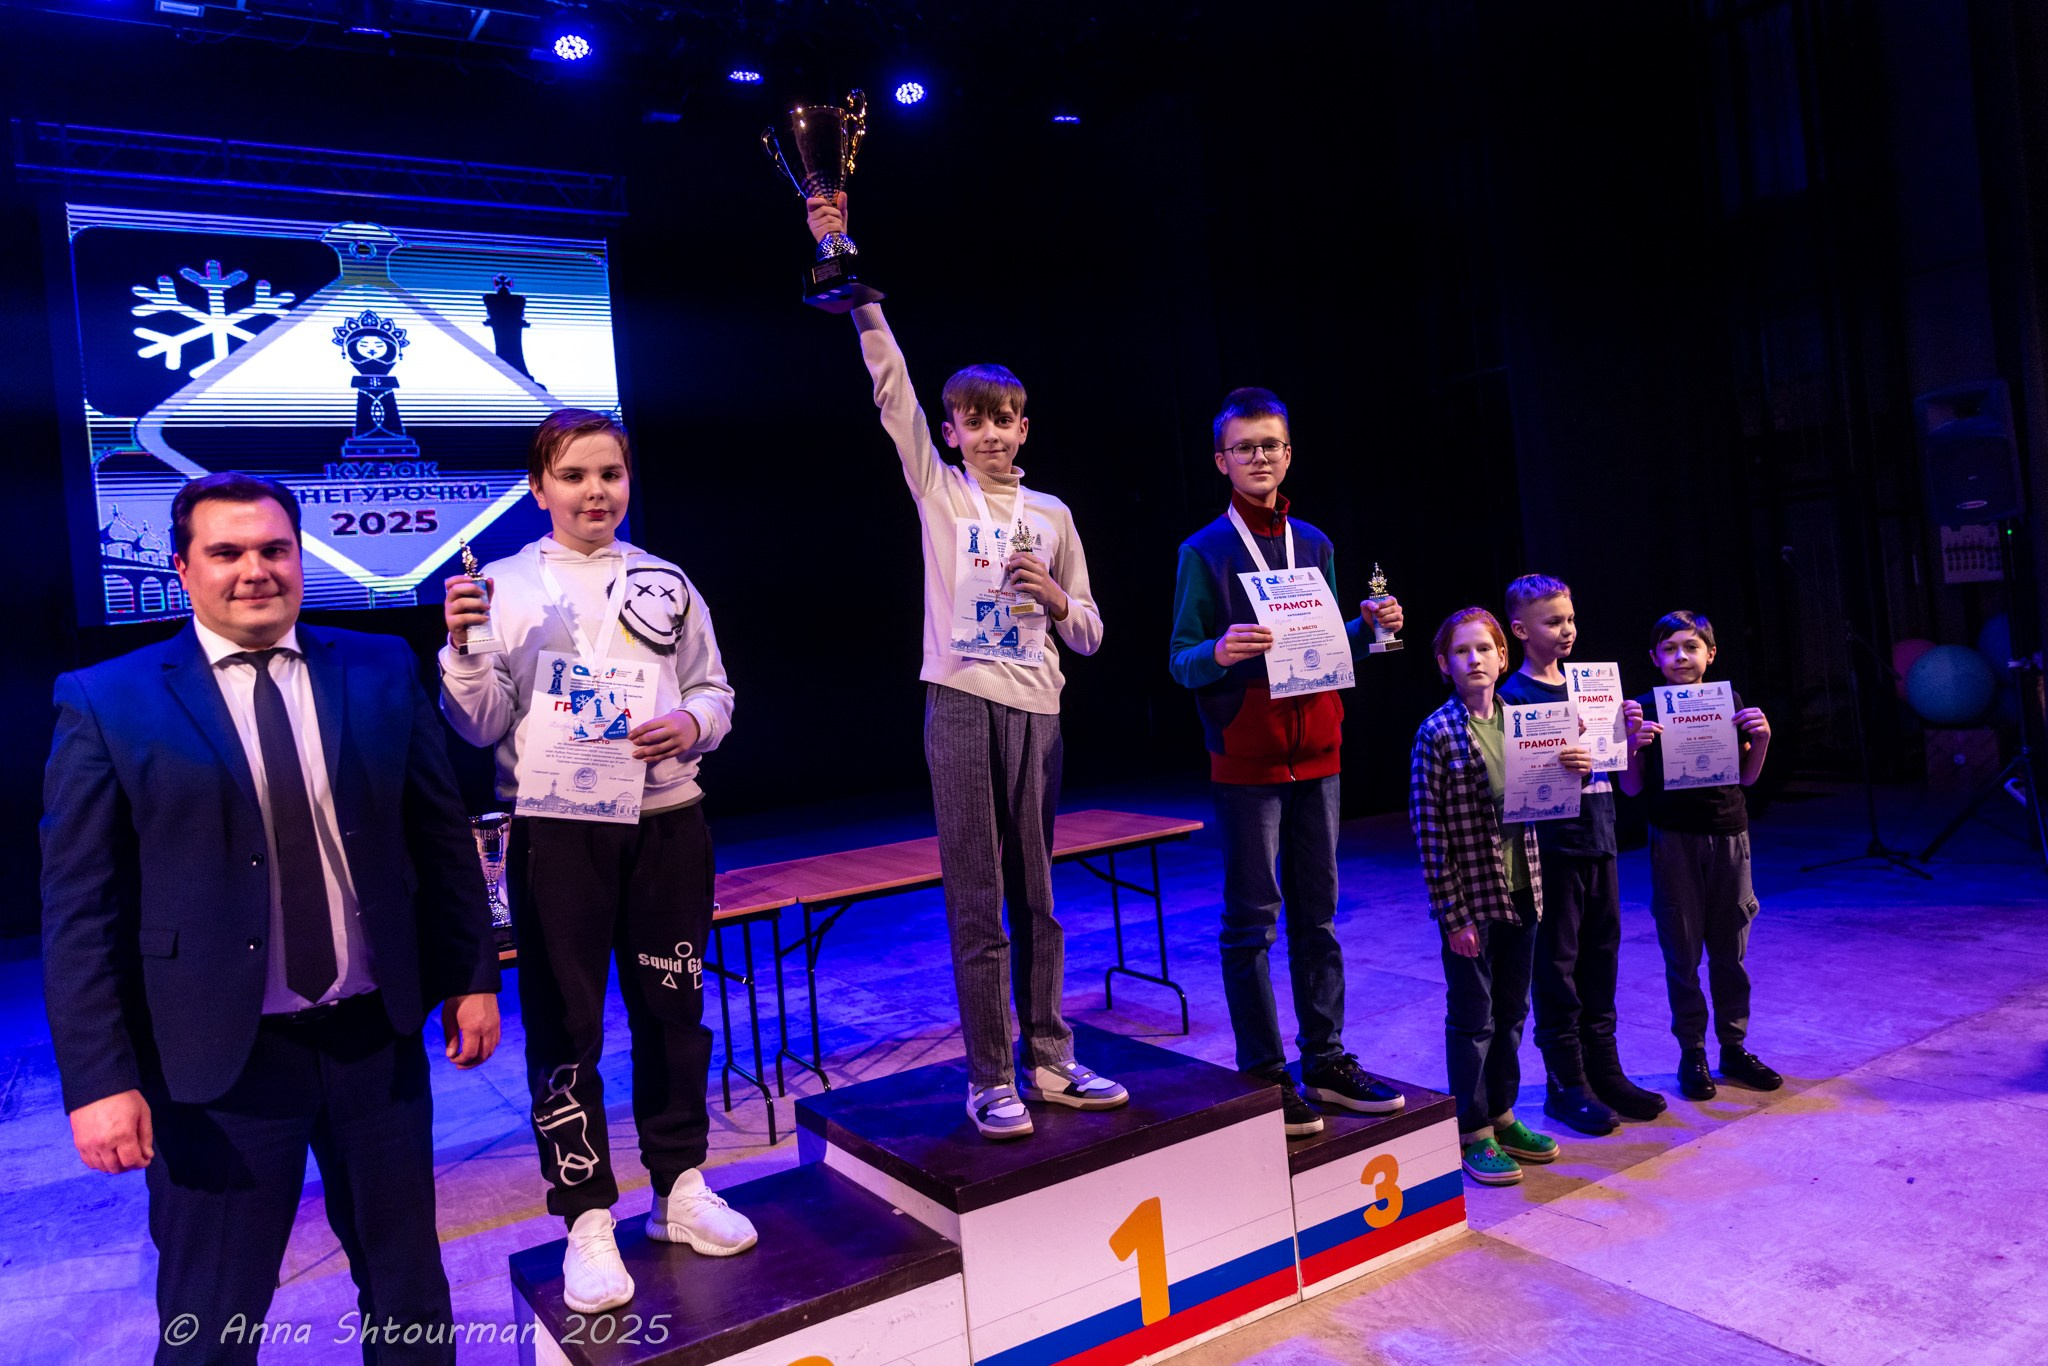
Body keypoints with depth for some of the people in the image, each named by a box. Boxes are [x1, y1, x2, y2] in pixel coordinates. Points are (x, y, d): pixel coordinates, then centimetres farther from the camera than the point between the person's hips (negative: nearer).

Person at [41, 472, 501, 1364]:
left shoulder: (380, 672, 2)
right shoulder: (107, 704, -5)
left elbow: (442, 838, 6)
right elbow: (79, 912, -6)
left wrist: (472, 977, 5)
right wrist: (99, 1080, -10)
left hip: (377, 1034, 3)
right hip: (218, 1056, -2)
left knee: (408, 1291, 18)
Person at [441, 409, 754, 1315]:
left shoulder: (665, 583, 8)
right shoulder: (504, 585, 0)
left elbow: (715, 691, 11)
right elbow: (482, 725, -2)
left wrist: (691, 723, -10)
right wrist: (464, 651, -19)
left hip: (667, 825, 3)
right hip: (557, 832, -2)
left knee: (672, 1008, 12)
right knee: (564, 1025, 2)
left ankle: (681, 1187, 28)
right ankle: (587, 1219, 16)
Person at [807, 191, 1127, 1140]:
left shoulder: (1052, 516, 13)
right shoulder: (937, 488, 8)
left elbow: (1088, 635, 15)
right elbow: (890, 381, -4)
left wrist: (1057, 601, -7)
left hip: (1036, 709, 3)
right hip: (961, 703, -2)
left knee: (1036, 894, 9)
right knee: (976, 900, -2)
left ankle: (1049, 1061, 20)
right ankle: (990, 1079, 7)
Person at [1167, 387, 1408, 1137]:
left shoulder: (1315, 544, 13)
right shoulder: (1203, 552, -3)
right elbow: (1182, 662, -7)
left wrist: (1366, 627, 0)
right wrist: (1218, 653, -28)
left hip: (1316, 752, 5)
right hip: (1246, 758, -5)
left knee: (1317, 913, 11)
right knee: (1252, 919, 0)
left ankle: (1325, 1061, 21)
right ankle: (1263, 1075, 9)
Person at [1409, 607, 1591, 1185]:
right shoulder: (1438, 733, -12)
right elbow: (1428, 829, -13)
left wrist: (1573, 768, -7)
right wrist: (1453, 913, -15)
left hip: (1520, 892, 6)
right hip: (1471, 897, -6)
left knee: (1511, 1011, 16)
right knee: (1473, 1018, 5)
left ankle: (1501, 1115, 32)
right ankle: (1472, 1134, 18)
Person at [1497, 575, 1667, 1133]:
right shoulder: (1515, 695, -8)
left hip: (1598, 836, 7)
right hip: (1552, 842, -7)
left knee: (1601, 956, 14)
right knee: (1557, 963, 1)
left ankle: (1604, 1070, 25)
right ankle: (1565, 1083, 11)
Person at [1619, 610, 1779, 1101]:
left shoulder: (1729, 702, 6)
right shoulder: (1647, 709, -4)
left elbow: (1747, 777, 10)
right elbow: (1632, 788, -3)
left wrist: (1761, 739, -8)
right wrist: (1634, 747, -21)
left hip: (1728, 835, 3)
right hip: (1674, 839, -3)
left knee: (1730, 949, 9)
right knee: (1683, 953, 3)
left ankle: (1734, 1047, 22)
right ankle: (1692, 1054, 14)